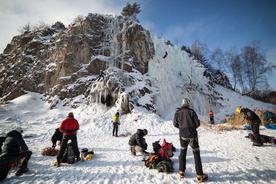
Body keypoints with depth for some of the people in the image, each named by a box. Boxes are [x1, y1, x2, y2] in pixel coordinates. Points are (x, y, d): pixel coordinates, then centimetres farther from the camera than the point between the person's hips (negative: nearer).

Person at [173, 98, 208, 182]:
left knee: (183, 152, 19)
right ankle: (200, 175, 12)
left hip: (183, 135, 3)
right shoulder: (191, 111, -9)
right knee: (196, 153, 8)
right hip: (192, 135, -2)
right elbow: (197, 123, -7)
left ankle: (181, 172, 24)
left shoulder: (177, 112, -1)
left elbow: (175, 124, 4)